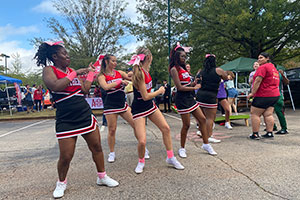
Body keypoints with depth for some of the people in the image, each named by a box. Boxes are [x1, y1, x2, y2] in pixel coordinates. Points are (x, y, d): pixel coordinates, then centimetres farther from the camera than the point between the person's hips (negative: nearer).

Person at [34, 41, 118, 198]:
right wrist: (75, 73, -18)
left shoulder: (71, 71, 13)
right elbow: (55, 86, -24)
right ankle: (61, 183, 28)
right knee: (65, 157, -1)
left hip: (86, 116, 6)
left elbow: (85, 90, 13)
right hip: (66, 120, -5)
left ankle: (102, 177, 28)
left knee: (96, 147, 9)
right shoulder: (49, 70, -3)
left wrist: (90, 73, 15)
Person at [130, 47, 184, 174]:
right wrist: (159, 91, -8)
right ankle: (141, 162, 20)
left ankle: (170, 157, 25)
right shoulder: (139, 73, -25)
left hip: (150, 106, 9)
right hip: (139, 109, -9)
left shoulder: (145, 70, 0)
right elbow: (145, 96, -22)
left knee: (166, 128, 9)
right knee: (142, 141, -12)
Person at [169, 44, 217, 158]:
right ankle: (182, 148, 16)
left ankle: (206, 144, 21)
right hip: (182, 99, -9)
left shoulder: (183, 68, 16)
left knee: (202, 119, 8)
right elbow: (180, 87, -17)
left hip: (189, 98, 9)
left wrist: (195, 82, 0)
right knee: (186, 125, -2)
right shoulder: (174, 69, -10)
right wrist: (194, 88, -9)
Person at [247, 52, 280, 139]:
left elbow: (258, 81, -19)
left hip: (263, 95, -9)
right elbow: (275, 82, 23)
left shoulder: (262, 67, -11)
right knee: (268, 114, 7)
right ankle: (269, 133, 5)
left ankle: (255, 134, -4)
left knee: (254, 114, -3)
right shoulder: (274, 68, 20)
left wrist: (252, 93, -17)